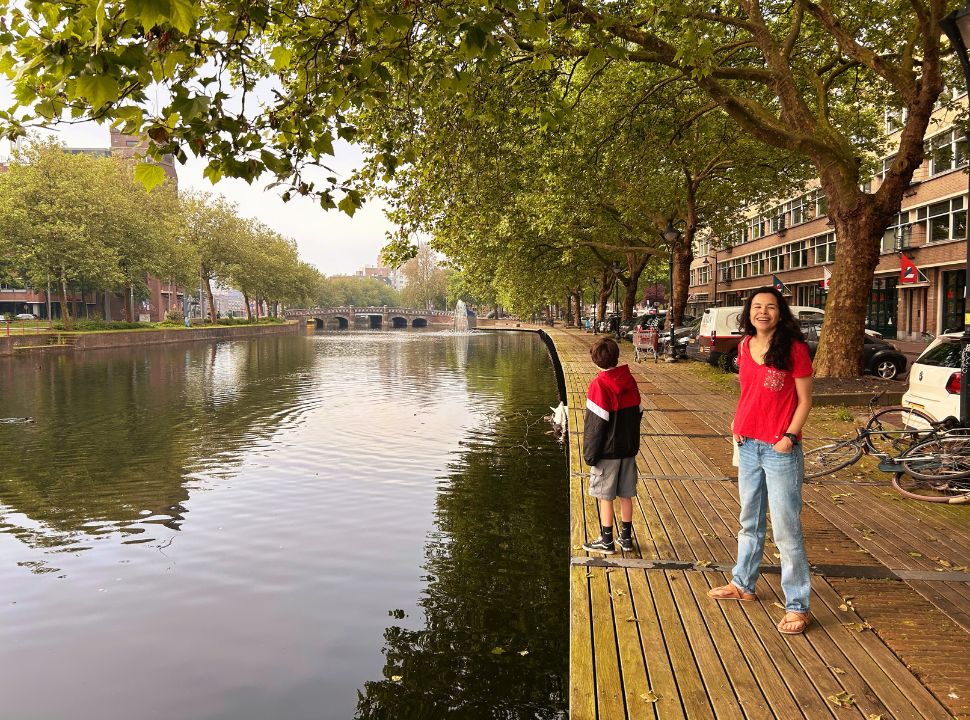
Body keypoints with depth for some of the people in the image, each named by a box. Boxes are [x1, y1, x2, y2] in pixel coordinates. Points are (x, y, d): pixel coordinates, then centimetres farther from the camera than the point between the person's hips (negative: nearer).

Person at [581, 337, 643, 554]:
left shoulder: (599, 385, -17)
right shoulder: (630, 381, 2)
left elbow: (595, 424, -16)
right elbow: (637, 413, 10)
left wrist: (590, 453, -8)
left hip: (607, 452, -6)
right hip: (628, 449, 6)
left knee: (605, 497, 5)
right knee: (626, 495, 14)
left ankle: (607, 541, 13)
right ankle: (626, 538, 23)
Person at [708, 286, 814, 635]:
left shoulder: (794, 348, -11)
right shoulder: (745, 346, 6)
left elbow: (805, 399, -8)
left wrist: (790, 436, -17)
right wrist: (738, 426, 6)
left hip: (780, 449, -6)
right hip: (748, 445, 7)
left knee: (786, 530, -2)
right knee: (750, 521, 20)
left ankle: (797, 606, 9)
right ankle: (743, 584, 36)